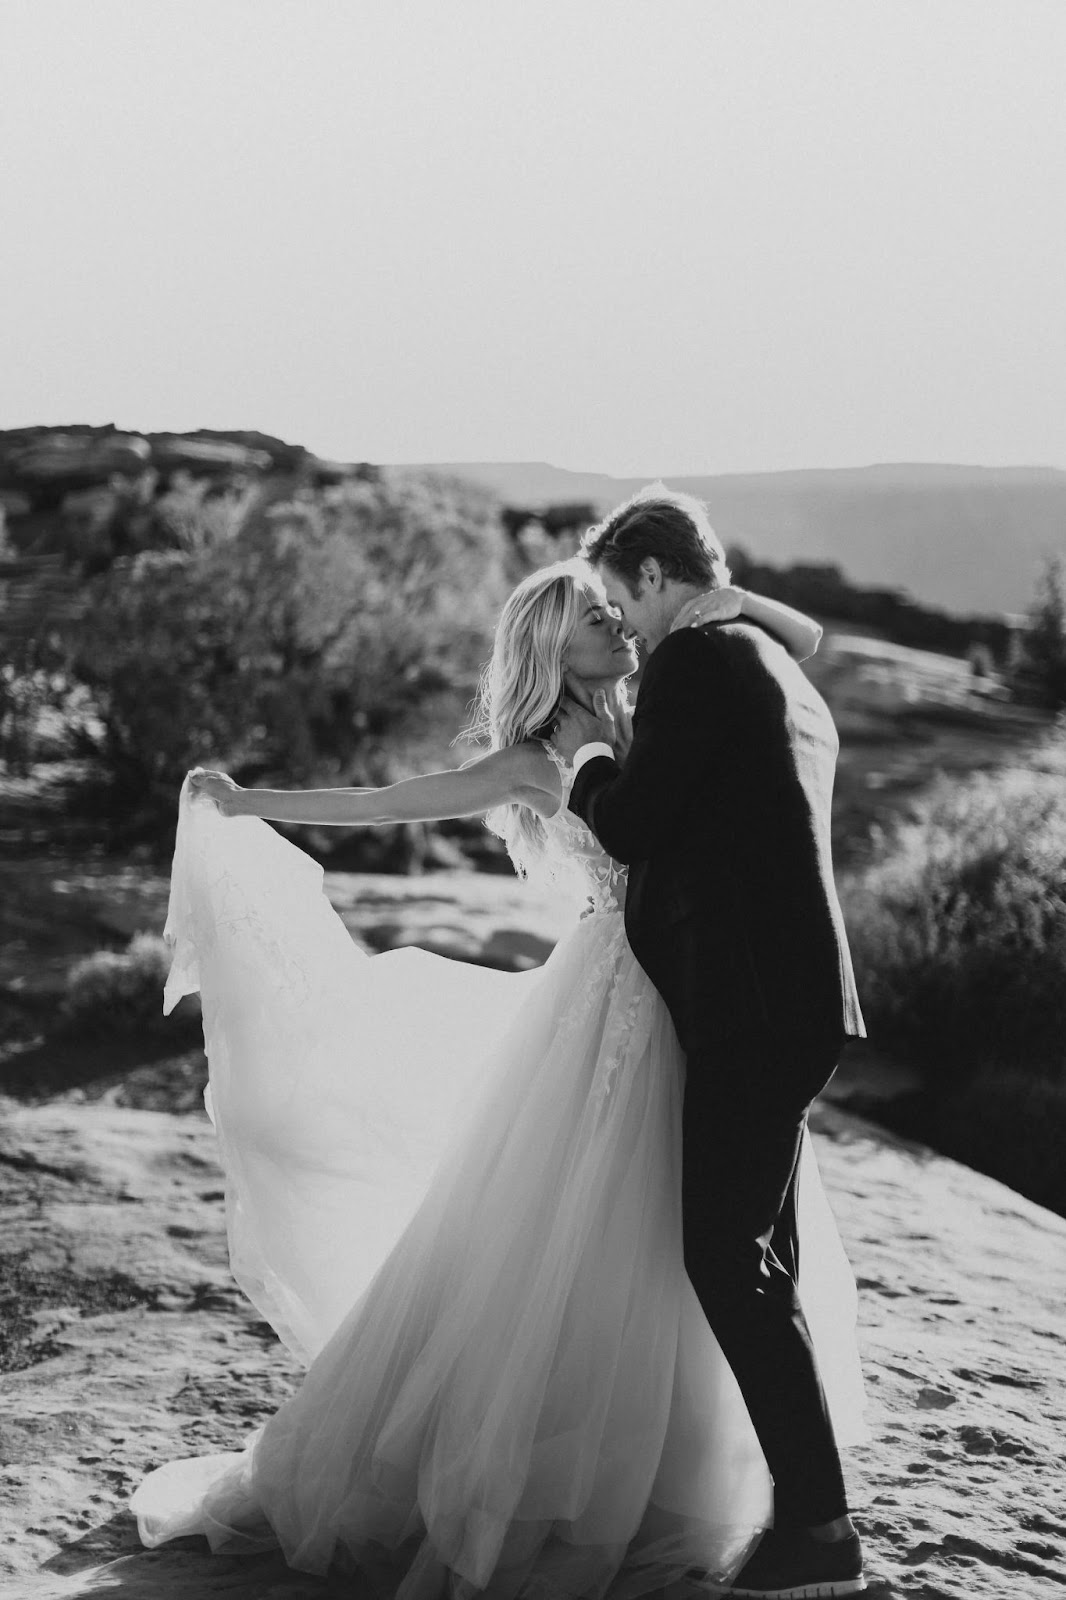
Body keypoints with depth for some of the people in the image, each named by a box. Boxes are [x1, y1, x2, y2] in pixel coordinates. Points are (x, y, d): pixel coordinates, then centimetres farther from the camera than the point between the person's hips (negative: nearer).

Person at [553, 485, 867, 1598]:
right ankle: (805, 1511, 21)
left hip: (750, 1007, -10)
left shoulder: (696, 660, -9)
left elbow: (631, 827, -12)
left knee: (731, 1262, -9)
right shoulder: (787, 681, 22)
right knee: (754, 1262, 15)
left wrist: (590, 756, 6)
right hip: (790, 1003, 10)